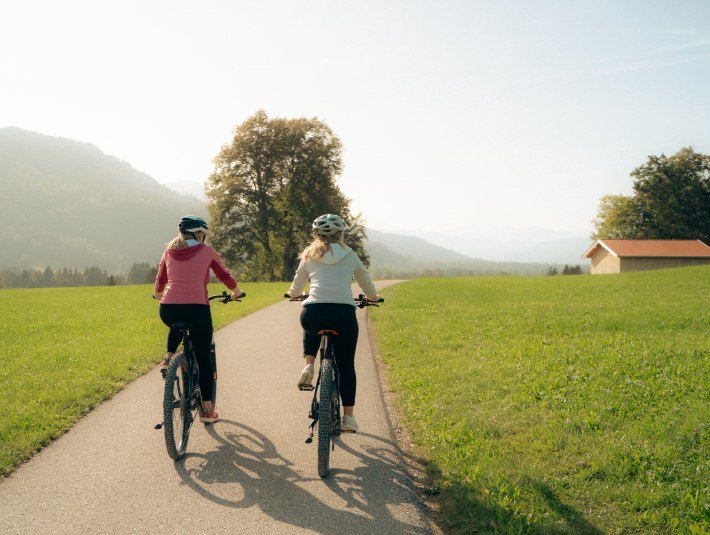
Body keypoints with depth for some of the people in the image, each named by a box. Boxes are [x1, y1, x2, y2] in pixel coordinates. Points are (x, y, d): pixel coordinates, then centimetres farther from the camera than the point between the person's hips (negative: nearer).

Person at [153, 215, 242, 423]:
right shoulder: (206, 251, 4)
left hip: (168, 310, 3)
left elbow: (160, 280, 24)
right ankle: (207, 409, 12)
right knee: (204, 358, 10)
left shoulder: (169, 252, 13)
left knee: (177, 327, 40)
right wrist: (236, 291, 35)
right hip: (197, 309, -3)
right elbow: (224, 275, 15)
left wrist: (159, 294, 46)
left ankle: (168, 358, 16)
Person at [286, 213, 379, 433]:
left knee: (312, 329, 38)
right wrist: (372, 297, 51)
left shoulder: (309, 256, 18)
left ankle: (308, 366, 15)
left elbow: (295, 289, 27)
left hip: (312, 314, 1)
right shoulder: (350, 255, 17)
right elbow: (367, 285, 29)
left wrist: (294, 294, 51)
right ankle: (348, 417, 12)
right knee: (346, 365, 14)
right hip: (344, 314, -1)